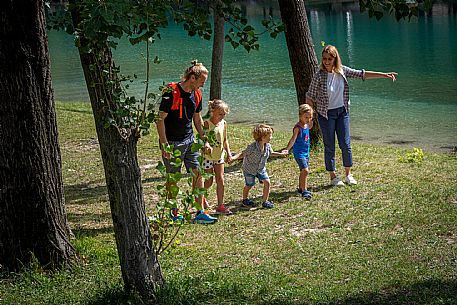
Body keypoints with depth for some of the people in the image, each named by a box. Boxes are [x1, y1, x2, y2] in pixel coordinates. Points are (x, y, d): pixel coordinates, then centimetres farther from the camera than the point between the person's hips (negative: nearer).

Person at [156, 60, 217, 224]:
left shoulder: (196, 94, 5)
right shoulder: (171, 93, -17)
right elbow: (160, 119, -16)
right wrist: (164, 145, -19)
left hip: (189, 140, 7)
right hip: (172, 142, -7)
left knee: (198, 174, 1)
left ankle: (200, 212, 5)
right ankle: (174, 214, 15)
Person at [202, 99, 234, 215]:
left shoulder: (223, 123, 1)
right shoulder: (206, 123, -18)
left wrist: (228, 153, 2)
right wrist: (207, 146, -43)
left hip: (219, 156, 5)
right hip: (208, 156, -5)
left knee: (220, 181, 3)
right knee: (208, 182, 3)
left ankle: (220, 206, 8)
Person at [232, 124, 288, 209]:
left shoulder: (268, 146, -13)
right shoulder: (252, 147, -32)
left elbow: (270, 153, 10)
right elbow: (243, 154, -23)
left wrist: (281, 154, 10)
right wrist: (233, 158, -36)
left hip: (261, 169, 5)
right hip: (249, 169, -5)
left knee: (267, 182, -9)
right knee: (249, 185, 9)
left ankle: (265, 201, 6)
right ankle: (245, 200, 36)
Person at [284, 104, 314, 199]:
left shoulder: (306, 125, 4)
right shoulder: (298, 127, -20)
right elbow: (293, 139, -29)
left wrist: (311, 120, 15)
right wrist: (287, 149, -41)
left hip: (306, 152, 9)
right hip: (299, 153, -9)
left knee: (303, 171, 19)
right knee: (305, 171, -17)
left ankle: (300, 188, 34)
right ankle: (304, 191, -13)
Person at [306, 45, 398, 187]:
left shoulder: (342, 71, -4)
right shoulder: (319, 76, -15)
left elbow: (362, 74, 0)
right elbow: (310, 97, -10)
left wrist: (385, 75, -2)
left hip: (342, 112, 3)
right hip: (326, 114, -3)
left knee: (345, 144, 4)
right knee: (329, 147, 3)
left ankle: (348, 174, 20)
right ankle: (333, 177, 17)